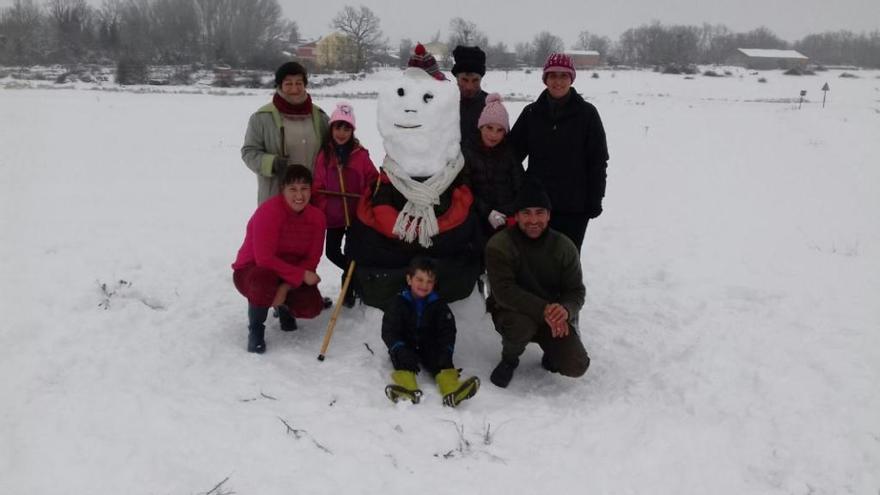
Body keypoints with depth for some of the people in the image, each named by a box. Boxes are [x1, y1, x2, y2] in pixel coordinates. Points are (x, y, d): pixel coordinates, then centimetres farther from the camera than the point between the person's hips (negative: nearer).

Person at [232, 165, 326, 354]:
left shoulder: (317, 217, -8)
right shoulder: (269, 211, -24)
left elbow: (312, 260, -8)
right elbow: (265, 259, -27)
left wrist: (286, 286, -22)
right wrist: (301, 275, -28)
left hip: (292, 278, 5)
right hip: (252, 270, -4)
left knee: (312, 306, -21)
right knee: (264, 280, -40)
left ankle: (284, 305, 17)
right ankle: (255, 329, -11)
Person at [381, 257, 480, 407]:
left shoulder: (438, 305, 1)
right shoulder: (398, 303, -6)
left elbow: (447, 331, -4)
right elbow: (389, 331, -13)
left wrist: (446, 352, -23)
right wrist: (401, 351, -30)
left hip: (430, 346, 1)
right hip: (405, 347, -1)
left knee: (442, 359, -25)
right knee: (399, 356, -31)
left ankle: (451, 390, -48)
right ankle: (408, 389, -53)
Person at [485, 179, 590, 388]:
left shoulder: (564, 246, -6)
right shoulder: (499, 245, -16)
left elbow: (576, 291, -6)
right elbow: (504, 292, -25)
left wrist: (565, 310, -30)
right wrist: (543, 310, -37)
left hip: (554, 316, 2)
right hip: (512, 311, -2)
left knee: (576, 366, -17)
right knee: (521, 324, -38)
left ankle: (552, 353, 20)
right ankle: (509, 360, -2)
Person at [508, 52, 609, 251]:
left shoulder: (587, 113, -3)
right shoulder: (531, 112, 3)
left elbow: (598, 161, -1)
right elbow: (513, 152, 6)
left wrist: (595, 200, -4)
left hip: (575, 206, -2)